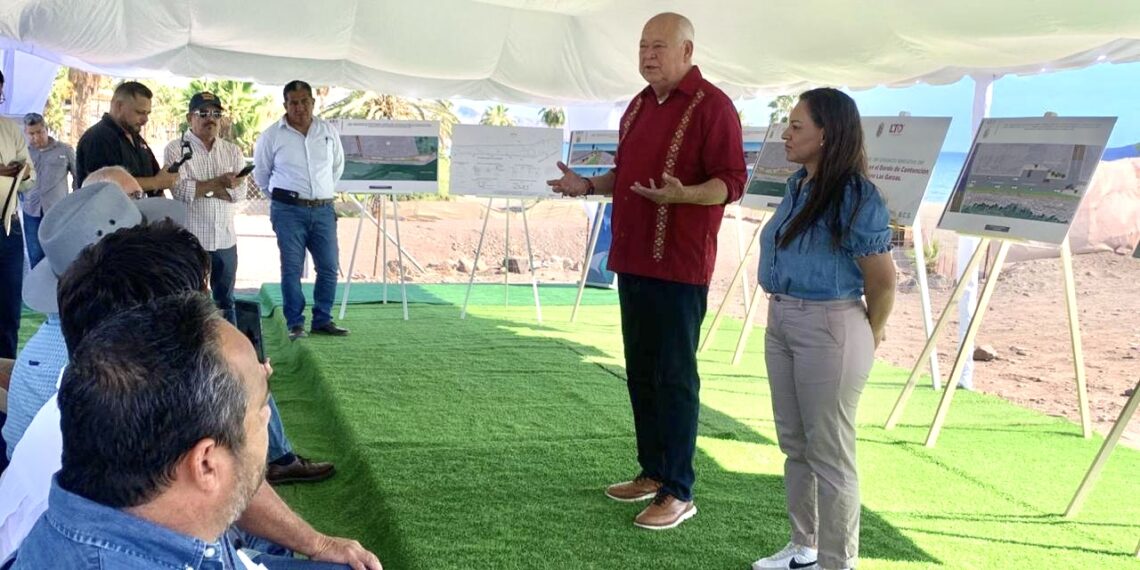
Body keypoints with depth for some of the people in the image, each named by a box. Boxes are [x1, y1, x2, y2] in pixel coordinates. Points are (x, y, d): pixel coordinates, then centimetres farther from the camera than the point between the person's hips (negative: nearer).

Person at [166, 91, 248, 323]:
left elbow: (240, 192, -2)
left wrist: (204, 188, -11)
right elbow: (180, 190, -15)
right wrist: (220, 182, -11)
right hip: (190, 240, -4)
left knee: (225, 302, 14)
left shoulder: (232, 151, 10)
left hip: (226, 240, 4)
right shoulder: (176, 149, -2)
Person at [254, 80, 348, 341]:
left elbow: (337, 165, 21)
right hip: (289, 210, -3)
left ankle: (322, 320, 16)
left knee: (329, 267, 4)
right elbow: (261, 173, 9)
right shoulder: (272, 136, -2)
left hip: (323, 209, 3)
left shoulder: (328, 131, 6)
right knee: (291, 269, -3)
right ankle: (295, 324, 5)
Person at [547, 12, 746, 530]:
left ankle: (678, 493, 5)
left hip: (679, 265, -8)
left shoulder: (711, 106, -10)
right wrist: (588, 185, 8)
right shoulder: (639, 106, 15)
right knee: (640, 371, 14)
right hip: (632, 259, 8)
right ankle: (652, 472, 27)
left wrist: (680, 194, -32)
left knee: (674, 377, -4)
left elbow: (731, 182, -15)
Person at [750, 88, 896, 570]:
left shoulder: (855, 198, -16)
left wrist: (867, 339, 1)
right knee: (795, 445, 18)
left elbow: (883, 282, -11)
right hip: (781, 323, 8)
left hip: (829, 329, -8)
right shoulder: (798, 187, 7)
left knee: (829, 453, 2)